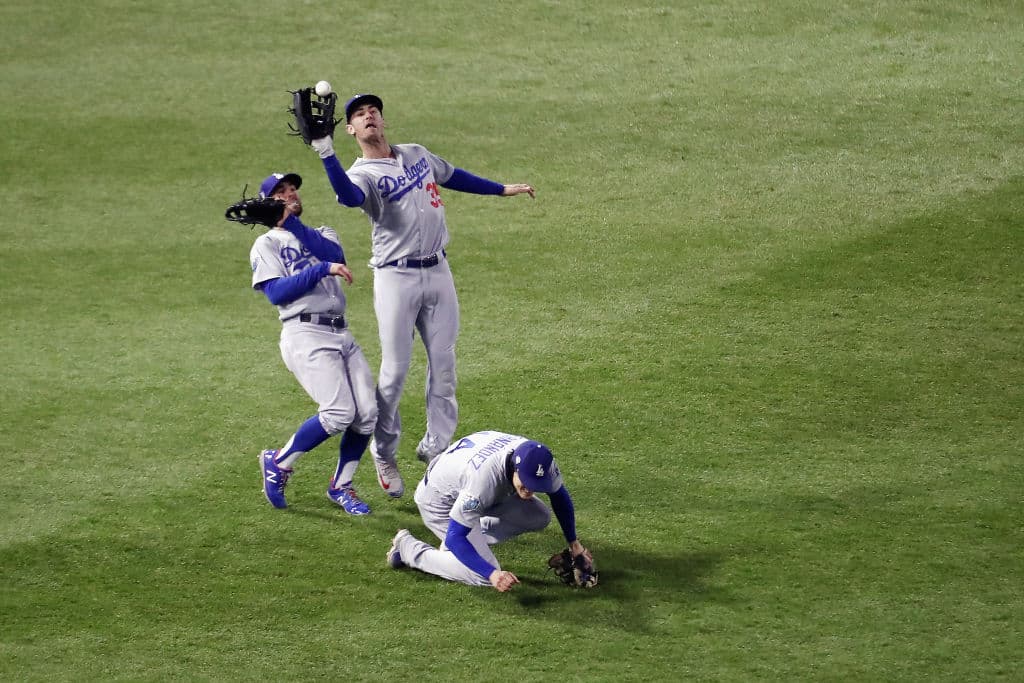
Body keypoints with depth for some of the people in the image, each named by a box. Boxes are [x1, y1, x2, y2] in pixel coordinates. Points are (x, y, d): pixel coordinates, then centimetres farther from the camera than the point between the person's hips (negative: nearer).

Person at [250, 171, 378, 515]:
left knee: (367, 415, -6)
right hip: (305, 333, -6)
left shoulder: (323, 235, 24)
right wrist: (322, 268, -14)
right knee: (339, 413, -21)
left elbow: (335, 255, -1)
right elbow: (276, 292, -7)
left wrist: (291, 222, -8)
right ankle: (277, 463, 0)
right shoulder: (266, 244, 9)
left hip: (342, 333, 6)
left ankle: (341, 487, 13)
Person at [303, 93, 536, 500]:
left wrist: (502, 190, 35)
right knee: (395, 370, -4)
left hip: (438, 272, 5)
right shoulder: (362, 174, -7)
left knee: (443, 366, 7)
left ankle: (436, 445, 19)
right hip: (396, 278, -5)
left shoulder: (417, 154, 13)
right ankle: (384, 456, 10)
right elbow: (349, 196, -31)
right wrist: (325, 152, -45)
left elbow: (453, 176, 29)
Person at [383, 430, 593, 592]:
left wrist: (573, 543, 1)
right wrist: (492, 574, -48)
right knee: (484, 576, -17)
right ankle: (407, 547, -1)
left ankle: (475, 538, 10)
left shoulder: (537, 459, -24)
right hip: (440, 501, -7)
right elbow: (454, 537, -39)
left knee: (540, 518, -2)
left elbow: (559, 495, -1)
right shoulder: (484, 478, -44)